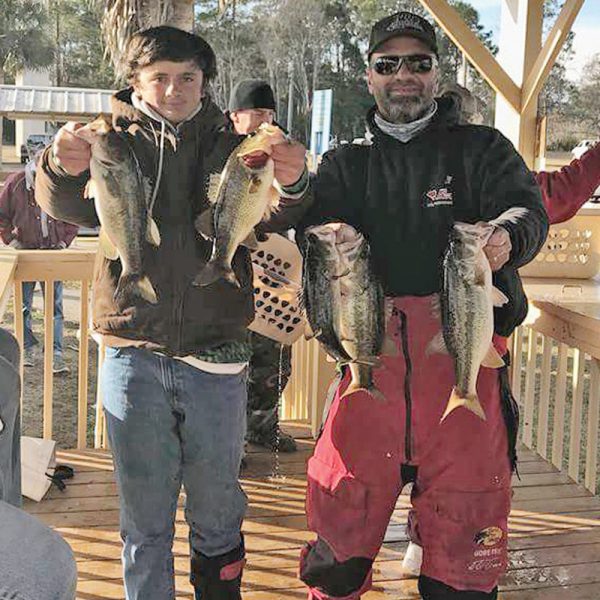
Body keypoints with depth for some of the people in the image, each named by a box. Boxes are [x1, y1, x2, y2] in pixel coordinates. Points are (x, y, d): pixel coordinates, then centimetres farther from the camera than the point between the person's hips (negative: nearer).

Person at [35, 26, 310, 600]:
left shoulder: (230, 145, 7)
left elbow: (269, 218, -9)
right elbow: (70, 204, -14)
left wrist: (291, 185, -32)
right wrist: (62, 169, -37)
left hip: (215, 358, 1)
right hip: (133, 355, 0)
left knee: (217, 513, 13)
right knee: (143, 519, 10)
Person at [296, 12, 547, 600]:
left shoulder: (481, 149, 11)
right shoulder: (346, 165, 16)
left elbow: (528, 209, -5)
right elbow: (315, 231, 0)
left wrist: (507, 237, -29)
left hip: (464, 362, -1)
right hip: (373, 362, 1)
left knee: (463, 544, 6)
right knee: (340, 529, 5)